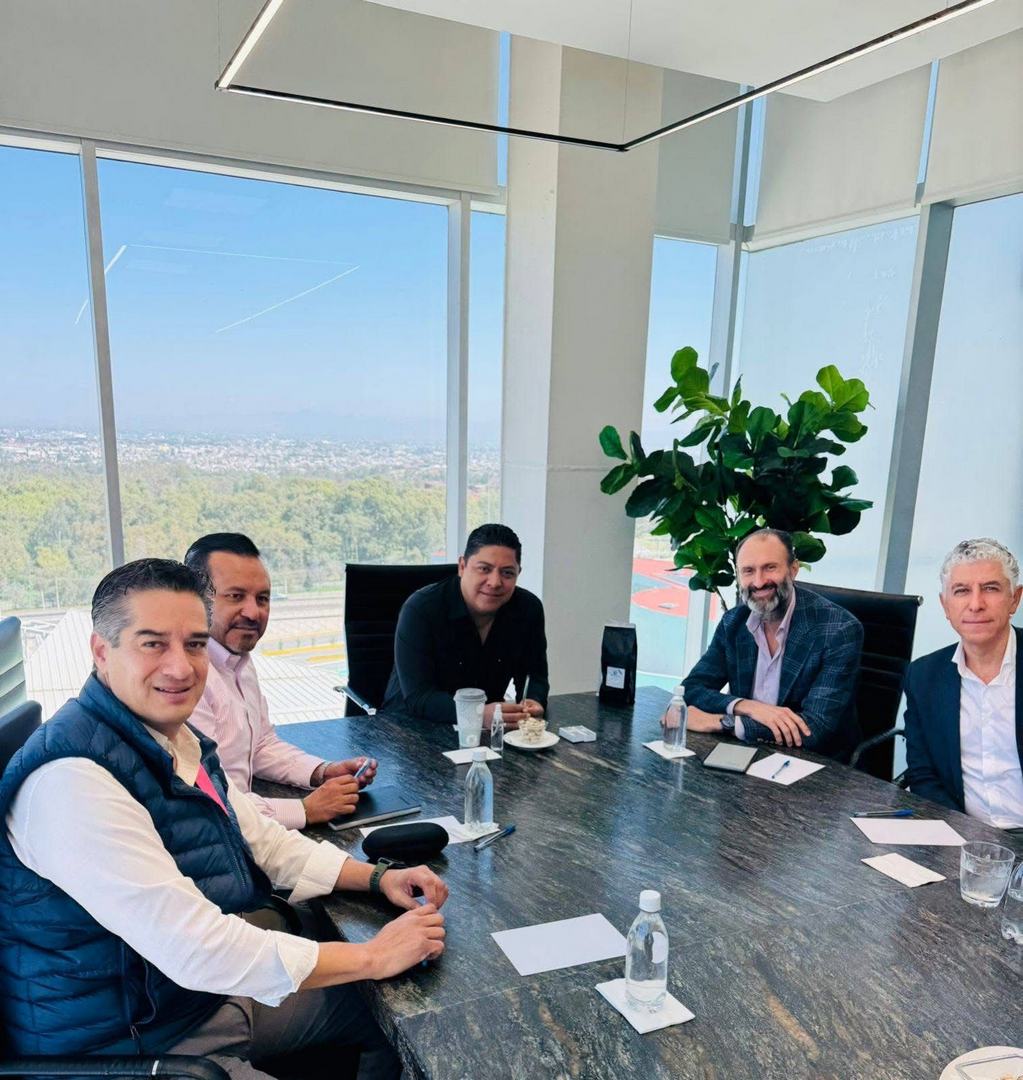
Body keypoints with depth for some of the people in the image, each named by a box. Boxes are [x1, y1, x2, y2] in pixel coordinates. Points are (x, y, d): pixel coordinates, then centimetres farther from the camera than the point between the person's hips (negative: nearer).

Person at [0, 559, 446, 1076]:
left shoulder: (177, 739, 0)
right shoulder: (71, 778, -29)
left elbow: (264, 839, 10)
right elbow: (193, 947, -32)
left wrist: (378, 877, -4)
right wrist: (372, 956, -24)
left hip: (213, 991, 9)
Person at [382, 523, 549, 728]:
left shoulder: (529, 609, -5)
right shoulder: (420, 609, -18)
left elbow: (534, 675, 3)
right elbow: (417, 698, -24)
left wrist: (533, 703, -20)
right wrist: (480, 715, -39)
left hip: (488, 732, 5)